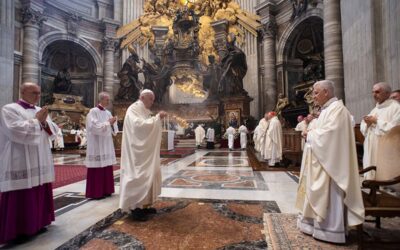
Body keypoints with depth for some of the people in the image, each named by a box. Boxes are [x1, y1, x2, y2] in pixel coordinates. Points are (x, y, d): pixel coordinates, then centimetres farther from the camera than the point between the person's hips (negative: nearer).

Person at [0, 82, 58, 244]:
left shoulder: (40, 111, 14)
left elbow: (53, 131, 9)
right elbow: (17, 131, -19)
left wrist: (44, 122, -9)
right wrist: (36, 121, -11)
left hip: (39, 162, 6)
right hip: (21, 163, -6)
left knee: (40, 195, 10)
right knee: (21, 198, -1)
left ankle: (37, 222, 24)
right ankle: (17, 229, 12)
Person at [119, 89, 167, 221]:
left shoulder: (144, 111, 18)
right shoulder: (133, 109, -11)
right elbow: (140, 125, -26)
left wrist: (158, 119, 7)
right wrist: (156, 118, -22)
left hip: (145, 151, 10)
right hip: (137, 151, -10)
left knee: (147, 175, 12)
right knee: (138, 176, -5)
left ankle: (143, 205, 23)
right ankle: (136, 208, 6)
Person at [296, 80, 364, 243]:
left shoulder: (337, 108, -15)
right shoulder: (326, 109, 16)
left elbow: (329, 134, -24)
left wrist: (310, 135, -9)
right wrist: (311, 133, 2)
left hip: (329, 161, -10)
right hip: (321, 159, 10)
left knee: (328, 194, -1)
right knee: (319, 193, 15)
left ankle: (329, 229, 11)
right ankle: (316, 222, 26)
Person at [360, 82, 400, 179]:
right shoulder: (375, 109, 16)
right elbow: (363, 128, 16)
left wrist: (376, 121, -12)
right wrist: (368, 123, -4)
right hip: (372, 150, 7)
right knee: (371, 176, 11)